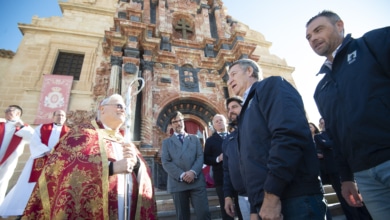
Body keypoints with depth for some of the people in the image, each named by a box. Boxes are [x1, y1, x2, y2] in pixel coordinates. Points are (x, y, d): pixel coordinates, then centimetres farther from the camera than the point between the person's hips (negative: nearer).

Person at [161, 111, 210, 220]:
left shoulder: (194, 139, 17)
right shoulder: (167, 142, 13)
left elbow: (200, 157, 5)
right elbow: (166, 162, 1)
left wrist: (193, 172, -14)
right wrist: (181, 175, -12)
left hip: (197, 181, 0)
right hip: (177, 183, 0)